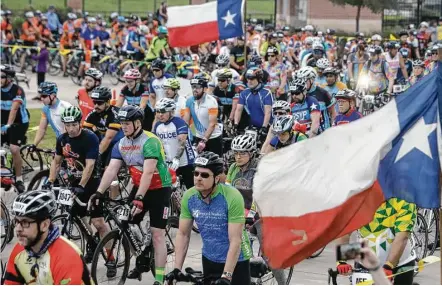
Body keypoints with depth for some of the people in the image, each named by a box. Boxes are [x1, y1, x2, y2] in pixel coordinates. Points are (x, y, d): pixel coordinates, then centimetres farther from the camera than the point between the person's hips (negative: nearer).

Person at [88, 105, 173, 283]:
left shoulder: (150, 141, -22)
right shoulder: (121, 144, -1)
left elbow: (148, 172, -31)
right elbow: (111, 170, -8)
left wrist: (139, 198, -40)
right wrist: (98, 193, -20)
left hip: (159, 189, -7)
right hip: (139, 187, 7)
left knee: (157, 234, -8)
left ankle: (159, 278, -5)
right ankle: (141, 261, 22)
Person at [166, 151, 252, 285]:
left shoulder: (232, 197, -24)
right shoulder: (189, 197, -10)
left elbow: (235, 241, -25)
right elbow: (183, 234, -2)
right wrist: (177, 268, -10)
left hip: (235, 260, -5)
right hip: (209, 259, 5)